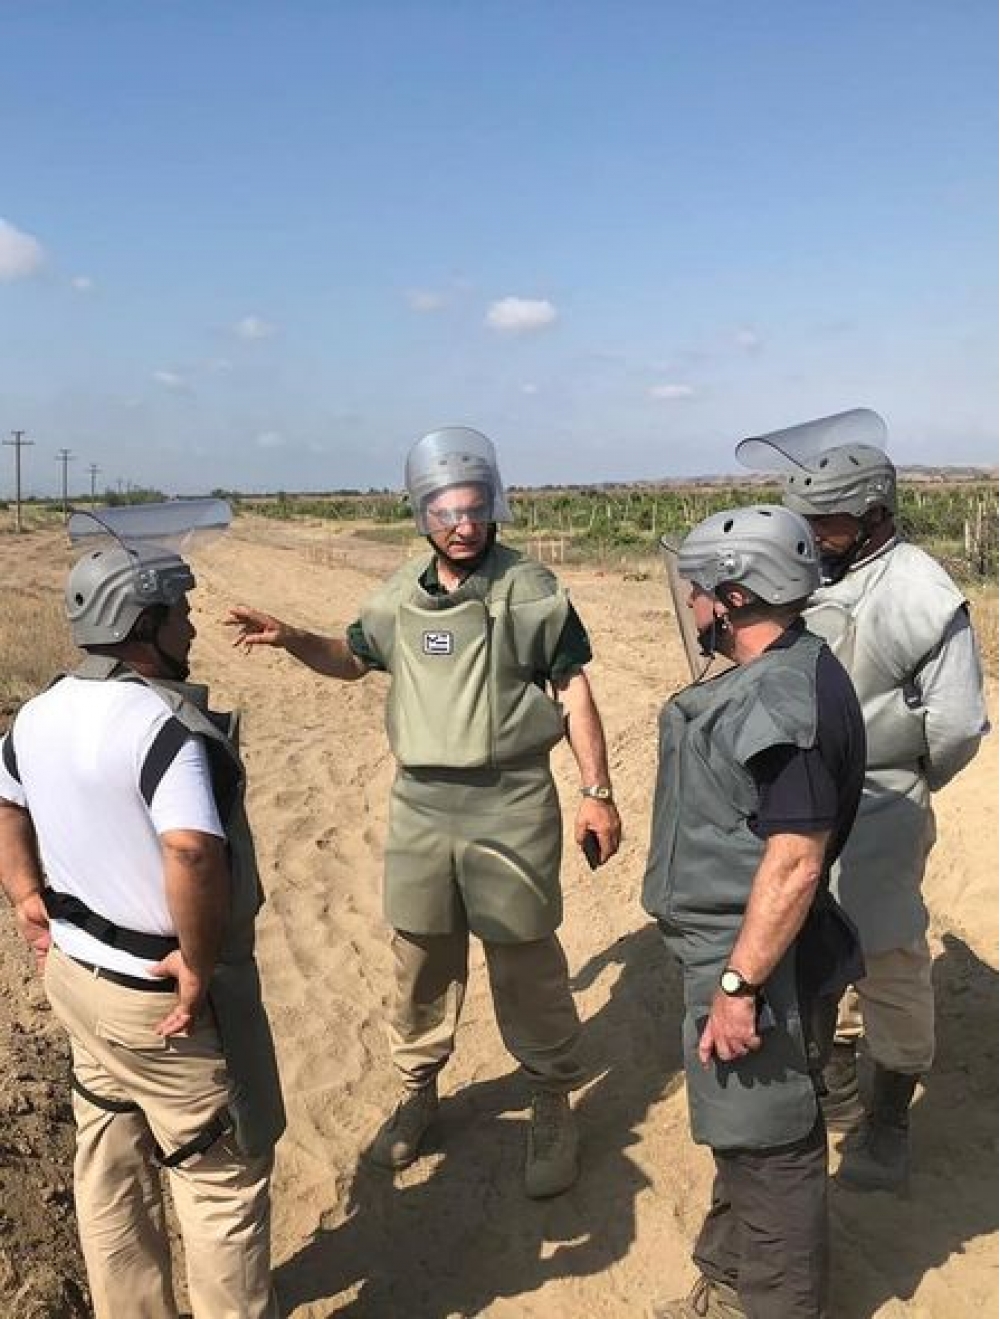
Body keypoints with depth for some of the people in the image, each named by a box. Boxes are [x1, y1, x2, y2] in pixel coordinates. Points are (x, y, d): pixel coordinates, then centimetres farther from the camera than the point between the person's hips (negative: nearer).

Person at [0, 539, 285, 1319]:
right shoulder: (161, 724, -26)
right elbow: (192, 854, -39)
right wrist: (199, 964, -26)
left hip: (78, 970, 9)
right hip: (161, 993, -9)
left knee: (110, 1166, 23)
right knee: (226, 1175, 10)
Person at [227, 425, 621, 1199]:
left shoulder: (531, 589, -6)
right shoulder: (401, 596, 6)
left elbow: (573, 692, -3)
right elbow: (352, 659, 21)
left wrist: (598, 794, -5)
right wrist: (289, 638, 1)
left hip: (511, 803, -4)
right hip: (420, 803, 4)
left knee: (526, 961, 4)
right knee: (421, 959, 14)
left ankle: (553, 1106, 24)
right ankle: (418, 1091, 34)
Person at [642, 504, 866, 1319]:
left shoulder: (786, 702, -25)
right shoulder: (775, 676, 8)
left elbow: (795, 862, -28)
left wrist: (738, 985, -24)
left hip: (758, 961, -11)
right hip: (733, 948, 11)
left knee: (768, 1153, 7)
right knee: (743, 1137, 24)